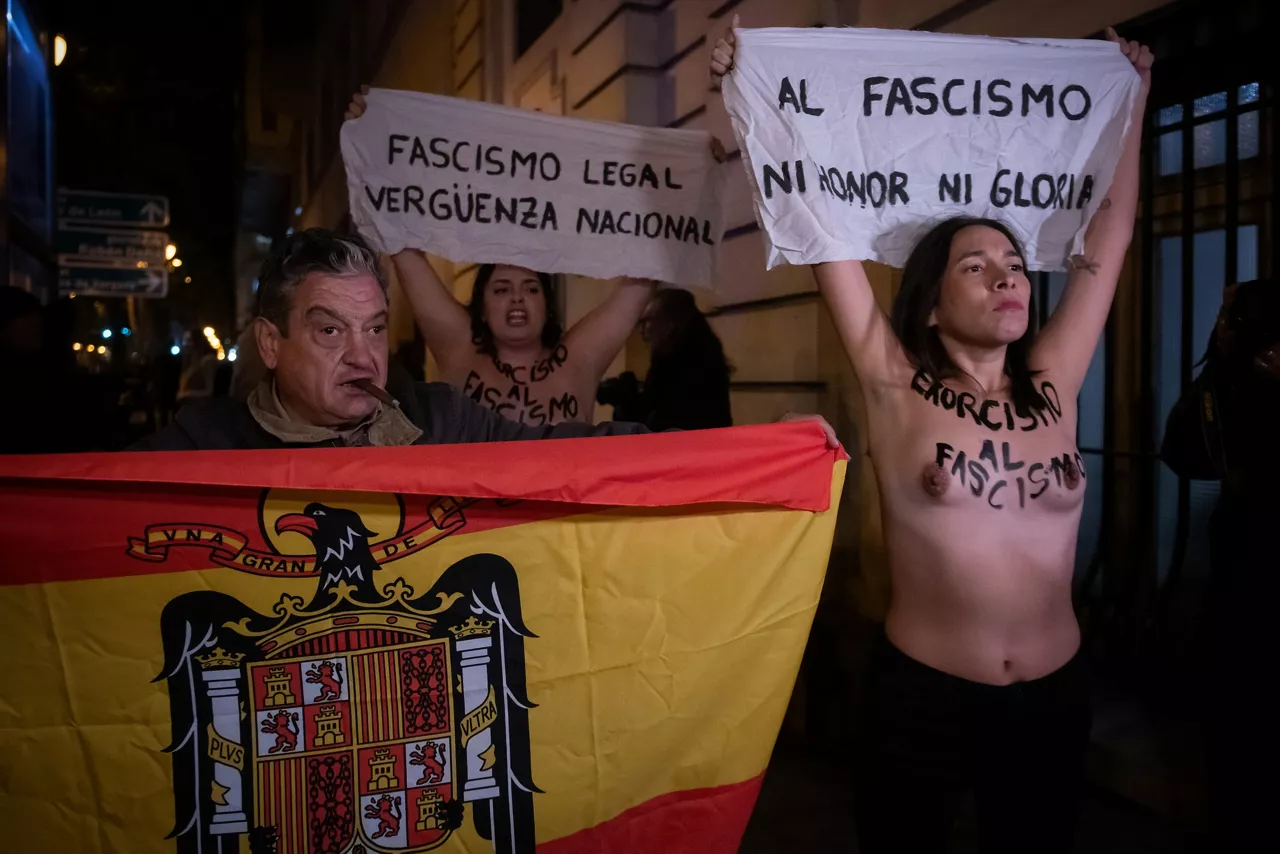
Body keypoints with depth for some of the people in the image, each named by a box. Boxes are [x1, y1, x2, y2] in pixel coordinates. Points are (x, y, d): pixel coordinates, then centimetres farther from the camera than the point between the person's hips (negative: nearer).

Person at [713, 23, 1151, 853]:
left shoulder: (1053, 386, 0)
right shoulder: (897, 386, -9)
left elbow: (1111, 233, 9)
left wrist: (1133, 98, 17)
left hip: (1055, 696, 4)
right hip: (921, 692, -3)